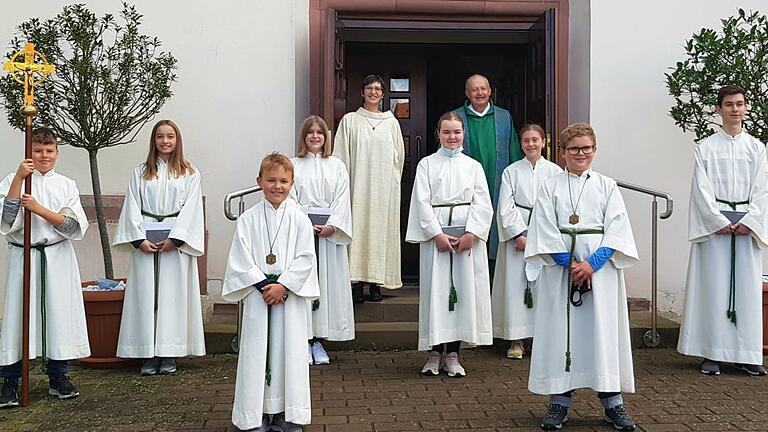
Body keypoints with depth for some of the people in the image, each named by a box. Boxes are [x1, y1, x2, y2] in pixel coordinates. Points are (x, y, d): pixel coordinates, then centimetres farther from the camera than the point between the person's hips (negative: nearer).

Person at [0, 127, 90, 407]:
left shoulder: (66, 185, 5)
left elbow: (73, 226, -4)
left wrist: (39, 208, -14)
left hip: (58, 258, 2)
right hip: (23, 256, -2)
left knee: (59, 313, 7)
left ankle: (57, 377, 20)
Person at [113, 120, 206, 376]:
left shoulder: (190, 173, 6)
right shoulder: (140, 173, 12)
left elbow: (190, 208, -2)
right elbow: (133, 208, 5)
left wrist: (174, 238, -13)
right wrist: (139, 239, -8)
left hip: (177, 243, -2)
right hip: (145, 241, 2)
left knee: (173, 294, -1)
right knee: (146, 295, 0)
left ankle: (169, 353, 5)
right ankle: (149, 354, 6)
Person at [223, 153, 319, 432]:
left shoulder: (299, 219, 0)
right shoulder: (248, 219, 1)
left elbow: (305, 258, -5)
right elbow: (241, 260, -3)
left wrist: (282, 285, -13)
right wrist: (264, 285, -12)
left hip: (290, 294, 0)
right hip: (257, 294, 0)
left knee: (289, 351, 4)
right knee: (257, 352, 4)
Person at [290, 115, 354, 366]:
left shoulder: (337, 166, 11)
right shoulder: (293, 166, 8)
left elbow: (342, 199, 3)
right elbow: (290, 199, 0)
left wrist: (332, 225, -11)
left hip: (330, 232, 1)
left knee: (328, 281, 0)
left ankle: (318, 340, 7)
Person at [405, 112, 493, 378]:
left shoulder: (473, 166, 10)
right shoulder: (427, 164, 7)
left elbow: (482, 204, 2)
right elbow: (422, 202, -1)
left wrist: (471, 234, -10)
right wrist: (437, 234, -10)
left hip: (468, 234, 1)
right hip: (435, 233, -1)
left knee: (464, 290, 1)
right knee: (435, 290, -1)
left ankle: (452, 355, 10)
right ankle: (435, 353, 10)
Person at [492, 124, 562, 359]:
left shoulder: (555, 171, 5)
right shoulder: (511, 172, 6)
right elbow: (506, 209, 1)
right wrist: (519, 235, -9)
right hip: (517, 235, 0)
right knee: (515, 285, 0)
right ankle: (516, 340, 8)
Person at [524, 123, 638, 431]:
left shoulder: (607, 186, 7)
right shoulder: (551, 187, 5)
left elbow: (617, 229, -1)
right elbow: (546, 231, -2)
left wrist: (592, 263, -13)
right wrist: (571, 264, -12)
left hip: (601, 266, 1)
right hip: (560, 266, 0)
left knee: (603, 330, 1)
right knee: (560, 330, 1)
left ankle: (612, 400, 11)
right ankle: (559, 401, 10)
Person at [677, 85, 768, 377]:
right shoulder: (705, 148, 4)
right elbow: (702, 190, -2)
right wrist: (721, 222, -11)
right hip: (714, 224, -2)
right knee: (713, 287, -3)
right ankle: (712, 354, 1)